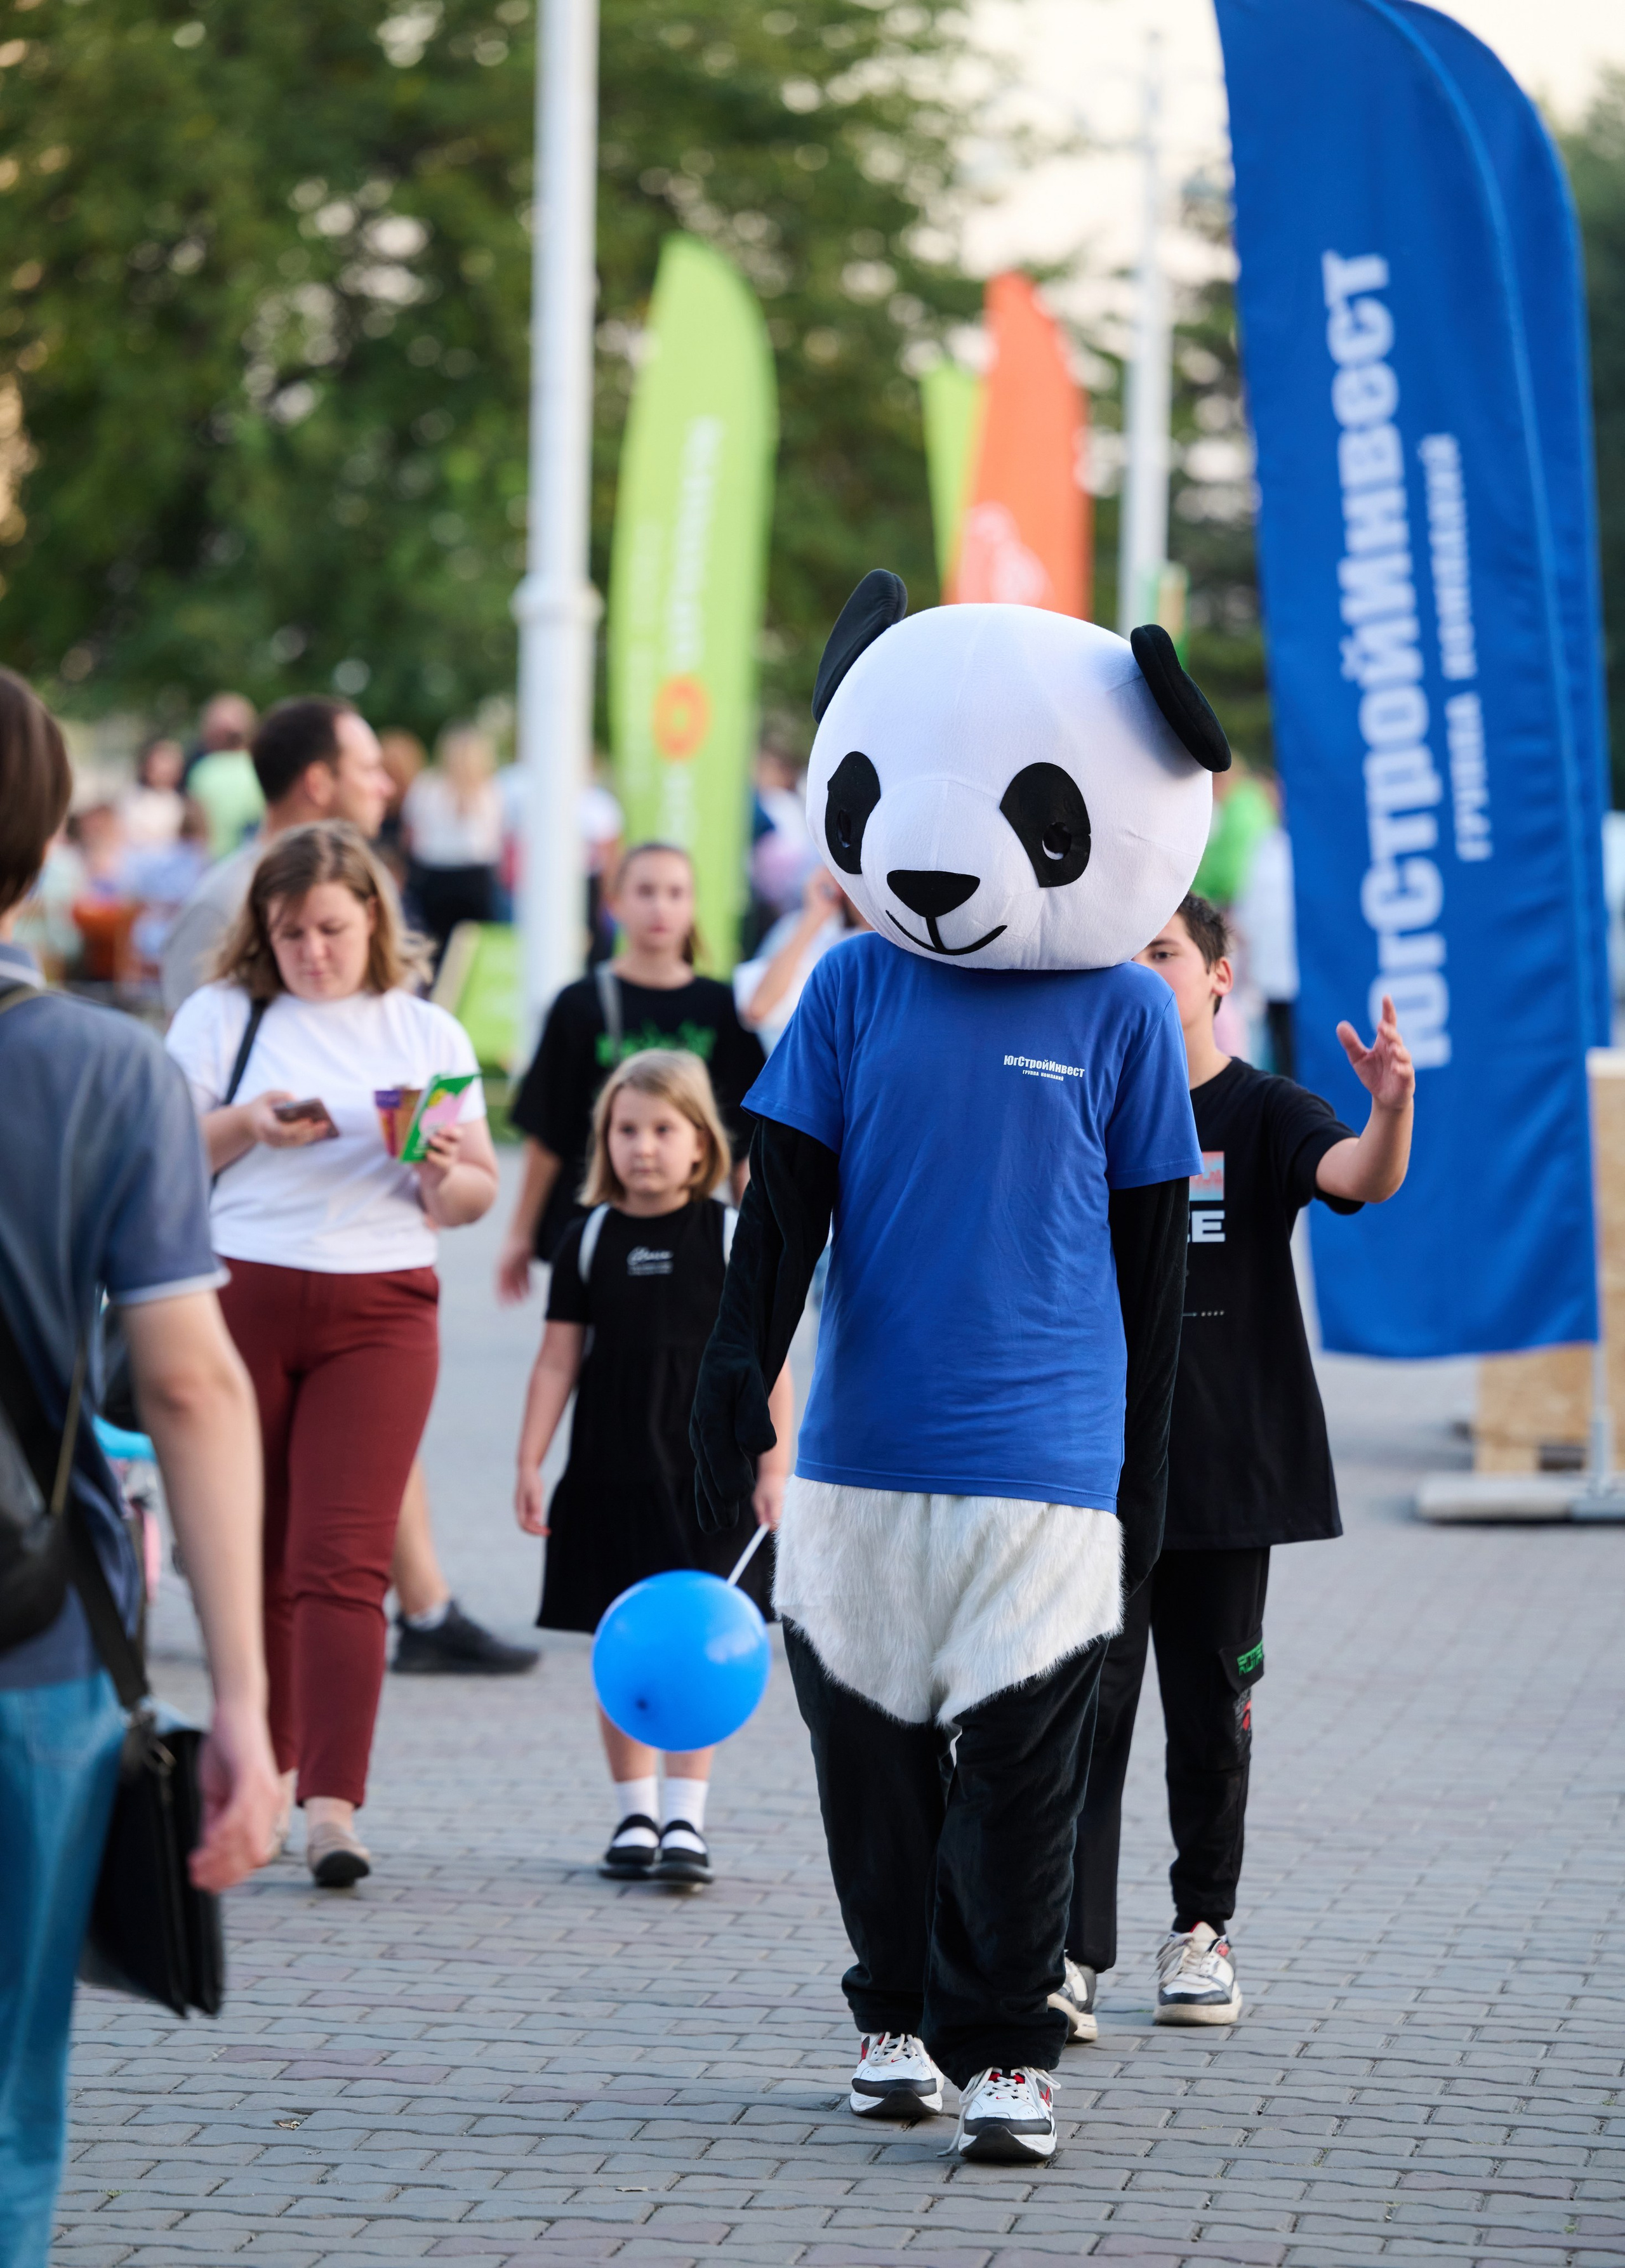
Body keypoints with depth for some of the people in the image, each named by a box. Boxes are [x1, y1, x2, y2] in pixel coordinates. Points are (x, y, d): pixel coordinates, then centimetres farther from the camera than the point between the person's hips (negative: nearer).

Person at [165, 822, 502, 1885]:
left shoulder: (428, 1032, 11)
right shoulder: (220, 1018, 7)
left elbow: (480, 1191, 12)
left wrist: (444, 1177, -10)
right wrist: (247, 1126, -13)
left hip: (378, 1314, -1)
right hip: (239, 1303, 1)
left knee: (343, 1559, -11)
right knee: (254, 1554, 8)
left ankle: (334, 1805, -18)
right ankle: (266, 1764, 25)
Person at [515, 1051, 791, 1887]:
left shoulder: (733, 1237, -1)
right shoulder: (590, 1242, 4)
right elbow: (558, 1361, 6)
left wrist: (774, 1470, -6)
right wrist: (530, 1465, 1)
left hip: (705, 1472, -2)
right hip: (610, 1471, 2)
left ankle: (685, 1819, -2)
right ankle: (634, 1814, 15)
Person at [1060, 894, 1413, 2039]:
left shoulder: (1266, 1114, -2)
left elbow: (1364, 1175, -23)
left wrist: (1393, 1108, -43)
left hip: (1227, 1467, -1)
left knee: (1212, 1711, 9)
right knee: (1086, 1709, -6)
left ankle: (1202, 1927, 25)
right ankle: (1070, 1953, -8)